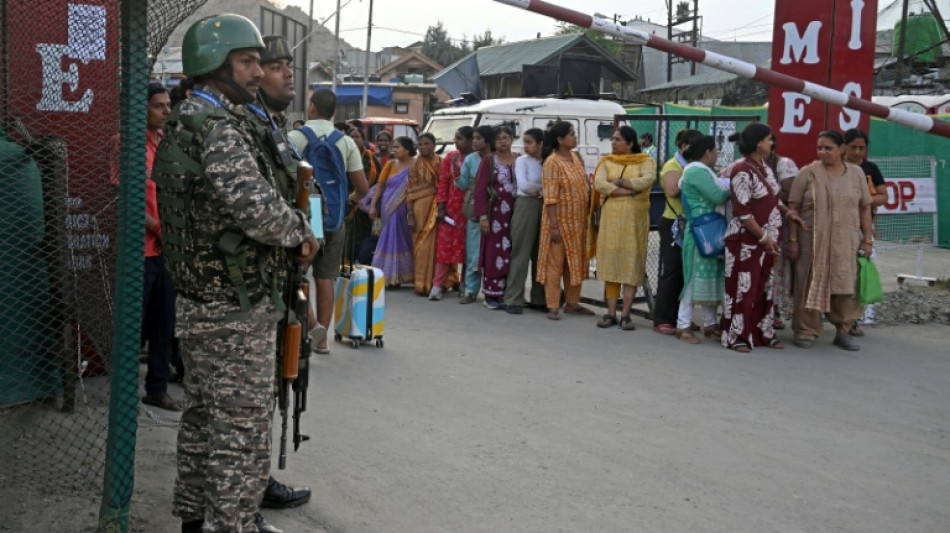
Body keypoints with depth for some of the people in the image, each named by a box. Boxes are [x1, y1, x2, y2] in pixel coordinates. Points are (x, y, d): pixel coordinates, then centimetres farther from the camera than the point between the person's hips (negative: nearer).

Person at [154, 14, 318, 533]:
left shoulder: (181, 124, 14)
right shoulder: (218, 127, -19)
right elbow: (258, 208, -29)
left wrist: (289, 235, 6)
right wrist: (301, 231, -9)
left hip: (199, 305, 10)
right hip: (236, 313, -10)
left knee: (202, 421, 20)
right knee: (242, 435, -2)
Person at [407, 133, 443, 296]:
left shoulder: (441, 163, 6)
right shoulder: (416, 164, 2)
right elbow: (410, 191, 0)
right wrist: (410, 215, -6)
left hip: (438, 208, 1)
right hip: (421, 208, -1)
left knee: (438, 244, 2)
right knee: (422, 245, 1)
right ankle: (422, 284, 7)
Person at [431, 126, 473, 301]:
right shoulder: (450, 157, 6)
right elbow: (443, 182, 4)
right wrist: (441, 207, -2)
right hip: (451, 207, 2)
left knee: (468, 247, 4)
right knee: (445, 246, 0)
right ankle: (438, 285, 1)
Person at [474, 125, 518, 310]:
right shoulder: (488, 161, 2)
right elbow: (480, 190, -2)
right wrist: (483, 217, -10)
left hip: (516, 214, 3)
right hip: (496, 213, -3)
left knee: (513, 254, 2)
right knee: (494, 253, -3)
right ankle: (492, 295, 2)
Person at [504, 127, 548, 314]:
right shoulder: (522, 160, 1)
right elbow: (523, 185, -10)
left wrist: (537, 190, -9)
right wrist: (543, 188, -3)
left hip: (544, 207, 4)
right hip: (525, 205, -3)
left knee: (541, 253, 5)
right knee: (521, 253, -4)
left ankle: (538, 298, 14)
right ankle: (513, 299, -2)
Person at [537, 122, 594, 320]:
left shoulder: (575, 157, 9)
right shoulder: (552, 163, -15)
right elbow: (550, 197, -19)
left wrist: (586, 218, 14)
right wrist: (554, 226, -22)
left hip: (578, 220, 8)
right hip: (560, 220, -8)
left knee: (575, 262, 13)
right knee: (555, 263, -1)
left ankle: (572, 302, 23)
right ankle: (553, 306, 3)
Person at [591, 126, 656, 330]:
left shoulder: (645, 160, 4)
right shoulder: (607, 162, 9)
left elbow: (647, 180, -15)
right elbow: (599, 184, -8)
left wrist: (618, 181, -10)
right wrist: (629, 191, -14)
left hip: (635, 218, -2)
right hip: (611, 216, 2)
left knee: (632, 262, -3)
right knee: (610, 261, 1)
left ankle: (625, 314, -1)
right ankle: (611, 312, 5)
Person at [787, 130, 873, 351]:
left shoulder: (856, 173, 6)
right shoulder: (808, 173, -1)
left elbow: (865, 208, 9)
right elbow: (793, 208, -1)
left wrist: (867, 240, 5)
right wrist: (792, 240, -6)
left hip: (846, 241, 2)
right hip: (812, 239, -2)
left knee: (845, 285, 5)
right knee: (811, 285, 1)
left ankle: (843, 331, 15)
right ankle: (806, 332, 8)